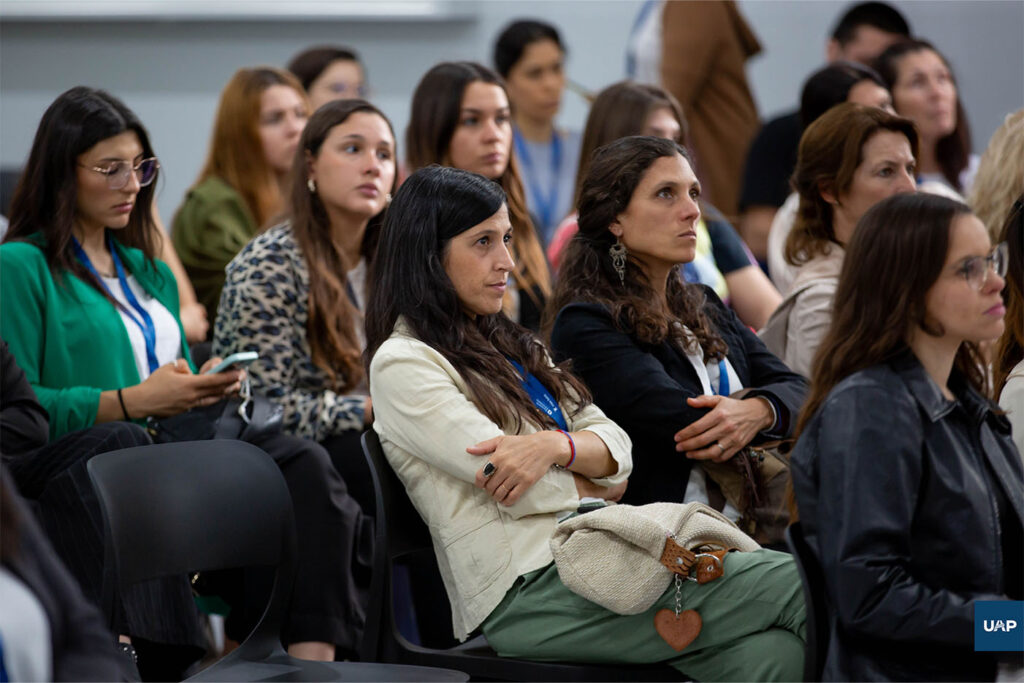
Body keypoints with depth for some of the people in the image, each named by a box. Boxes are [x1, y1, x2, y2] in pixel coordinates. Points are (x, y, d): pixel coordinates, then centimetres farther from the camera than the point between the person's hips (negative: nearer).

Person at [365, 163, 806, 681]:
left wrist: (557, 445, -10)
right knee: (790, 584, -21)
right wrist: (598, 486, 8)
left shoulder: (508, 346, 24)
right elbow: (521, 492, -10)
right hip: (529, 590, -8)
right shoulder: (402, 365, -1)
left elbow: (616, 448, 12)